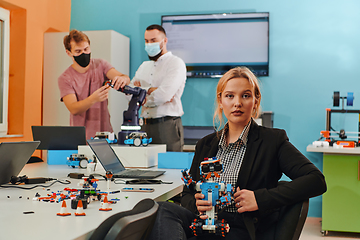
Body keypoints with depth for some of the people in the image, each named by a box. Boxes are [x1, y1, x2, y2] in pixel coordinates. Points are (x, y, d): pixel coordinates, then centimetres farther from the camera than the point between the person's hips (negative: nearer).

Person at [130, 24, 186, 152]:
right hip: (145, 126, 6)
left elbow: (164, 95, -16)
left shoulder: (176, 63, -2)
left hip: (167, 126, -5)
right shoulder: (144, 66, 20)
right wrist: (150, 90, -8)